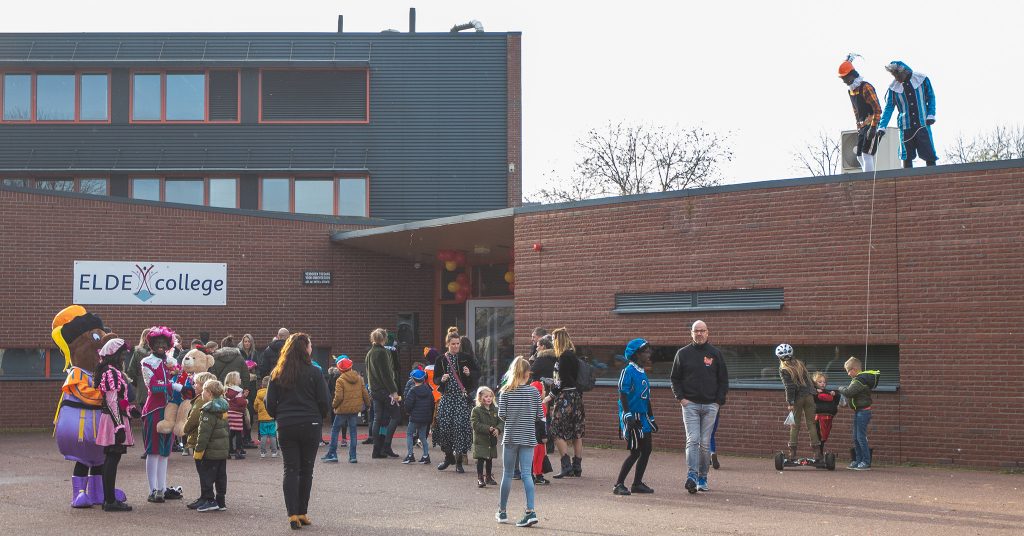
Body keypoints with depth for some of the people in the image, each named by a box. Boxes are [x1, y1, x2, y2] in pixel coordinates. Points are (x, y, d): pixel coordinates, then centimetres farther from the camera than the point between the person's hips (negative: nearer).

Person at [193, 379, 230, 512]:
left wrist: (198, 450, -15)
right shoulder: (223, 408, 11)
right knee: (221, 475, 12)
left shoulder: (208, 411, -17)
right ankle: (221, 501, 16)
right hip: (224, 449, 9)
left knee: (206, 474, -1)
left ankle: (209, 500, -1)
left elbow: (204, 433, -19)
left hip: (211, 451, -9)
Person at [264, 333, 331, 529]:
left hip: (285, 427, 2)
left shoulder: (277, 373, 2)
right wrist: (319, 418, 14)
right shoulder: (314, 373, -7)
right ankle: (302, 513, 12)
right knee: (306, 470, 9)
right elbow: (325, 402, -5)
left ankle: (293, 515, -5)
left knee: (290, 469, 4)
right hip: (310, 426, -2)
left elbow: (270, 403, 4)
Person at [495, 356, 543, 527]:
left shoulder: (506, 392, -4)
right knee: (526, 474, -2)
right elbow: (540, 416, -1)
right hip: (528, 437, 0)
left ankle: (502, 512, 19)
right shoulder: (534, 392, -2)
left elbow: (501, 414, -9)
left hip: (510, 437, 0)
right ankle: (530, 511, -14)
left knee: (507, 474, 10)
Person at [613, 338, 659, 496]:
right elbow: (623, 395, -16)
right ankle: (619, 485, -3)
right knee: (635, 452, -9)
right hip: (632, 417, -9)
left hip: (643, 418, 9)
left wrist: (651, 418, 23)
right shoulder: (628, 371, -12)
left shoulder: (643, 373, 14)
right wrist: (628, 416, -22)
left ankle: (637, 484, 20)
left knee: (646, 450, 9)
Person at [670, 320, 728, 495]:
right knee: (692, 440, -13)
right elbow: (675, 378, 10)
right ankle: (692, 476, -20)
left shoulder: (715, 354, 8)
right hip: (690, 404, -1)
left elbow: (723, 380, 11)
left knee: (705, 443, 4)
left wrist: (719, 401, 1)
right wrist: (680, 398, -3)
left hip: (710, 406, 1)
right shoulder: (683, 353, 6)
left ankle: (703, 477, 12)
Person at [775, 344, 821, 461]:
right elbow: (809, 379, 14)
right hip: (809, 395, 4)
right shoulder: (799, 363, 10)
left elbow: (789, 387, -13)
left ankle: (792, 452, 3)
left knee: (795, 425, 4)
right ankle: (817, 451, -2)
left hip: (797, 398, -4)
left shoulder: (783, 370, -6)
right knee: (810, 423, 5)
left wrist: (790, 402, -13)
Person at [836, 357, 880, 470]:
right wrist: (844, 390, -1)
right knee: (856, 438, 14)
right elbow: (851, 391, 15)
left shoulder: (860, 380, -19)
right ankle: (858, 461, 20)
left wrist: (841, 389, -8)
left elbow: (848, 392, -25)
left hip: (863, 412, -11)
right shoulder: (862, 378, 14)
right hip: (858, 412, 11)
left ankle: (866, 462, -3)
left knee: (861, 437, -7)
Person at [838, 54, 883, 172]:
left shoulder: (866, 87, -14)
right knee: (860, 156, 7)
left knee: (866, 154, -16)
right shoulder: (850, 90, 13)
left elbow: (878, 109, -17)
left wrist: (873, 127, -21)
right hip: (862, 126, 9)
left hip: (872, 124, -9)